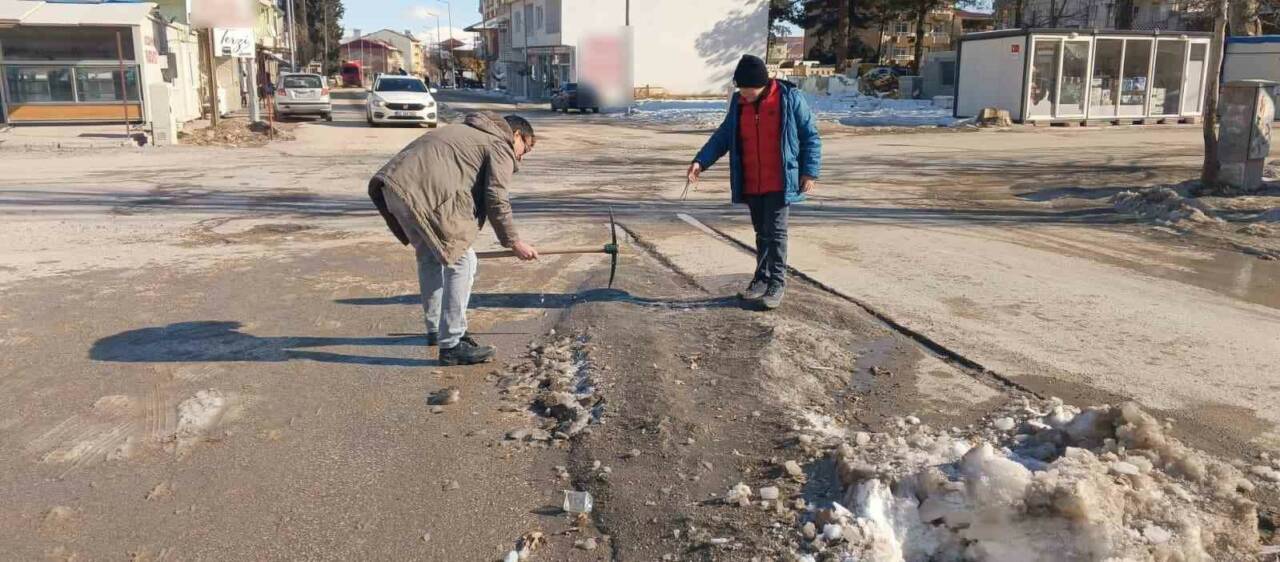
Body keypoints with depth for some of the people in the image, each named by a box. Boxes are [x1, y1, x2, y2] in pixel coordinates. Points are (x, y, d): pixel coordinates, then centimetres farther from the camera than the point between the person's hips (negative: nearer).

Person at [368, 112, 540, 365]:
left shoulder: (469, 132, 34)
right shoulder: (500, 146, 7)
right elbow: (496, 200, -4)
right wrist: (514, 242, 4)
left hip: (392, 183, 10)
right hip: (424, 192, -10)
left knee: (429, 256, 24)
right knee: (462, 262, -3)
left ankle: (436, 330, 37)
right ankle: (451, 345, -3)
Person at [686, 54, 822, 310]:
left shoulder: (789, 98, -10)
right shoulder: (739, 103, 4)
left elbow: (811, 136, -5)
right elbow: (723, 136, 9)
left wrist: (810, 171, -10)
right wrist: (701, 161, -4)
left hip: (780, 183, -5)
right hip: (751, 184, 5)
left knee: (775, 232, -5)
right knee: (762, 232, 14)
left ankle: (776, 284, 4)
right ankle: (762, 279, 24)